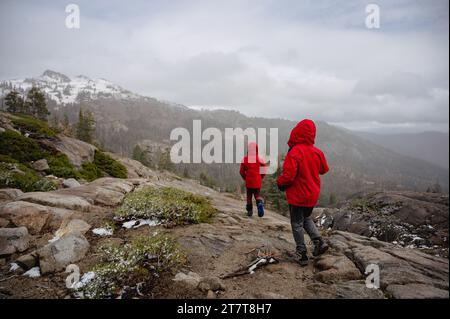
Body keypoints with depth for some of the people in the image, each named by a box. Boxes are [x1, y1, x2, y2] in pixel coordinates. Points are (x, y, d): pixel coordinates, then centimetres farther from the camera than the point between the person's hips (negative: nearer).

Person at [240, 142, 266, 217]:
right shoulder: (260, 159, -6)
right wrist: (260, 178, 12)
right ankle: (260, 203, -20)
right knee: (257, 195, 10)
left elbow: (241, 172, 0)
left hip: (248, 182, 1)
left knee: (249, 196, 15)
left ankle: (249, 211, 20)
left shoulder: (245, 159, -4)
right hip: (258, 182, 0)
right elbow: (263, 172, -5)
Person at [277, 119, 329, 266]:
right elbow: (324, 170, 13)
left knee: (297, 224, 9)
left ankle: (302, 254, 15)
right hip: (313, 195, 6)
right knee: (307, 218, 27)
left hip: (297, 195, -6)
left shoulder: (294, 153, -23)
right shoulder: (317, 152, -3)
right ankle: (319, 241, 12)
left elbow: (288, 176, -26)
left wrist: (280, 183, -5)